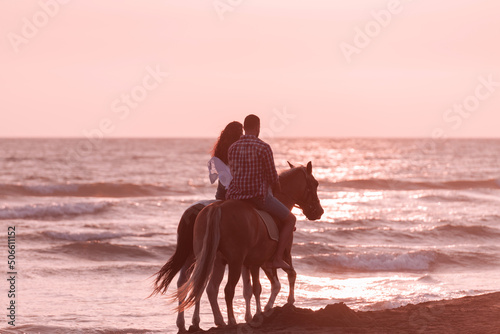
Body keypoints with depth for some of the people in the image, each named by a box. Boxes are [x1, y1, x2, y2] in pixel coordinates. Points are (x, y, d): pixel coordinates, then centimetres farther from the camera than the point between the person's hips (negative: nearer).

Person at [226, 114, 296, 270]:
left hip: (235, 195, 6)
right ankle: (277, 257, 1)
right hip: (259, 195, -6)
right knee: (290, 219, 11)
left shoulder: (232, 148, 6)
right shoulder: (263, 148, -11)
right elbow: (273, 178, -7)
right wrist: (278, 192, 13)